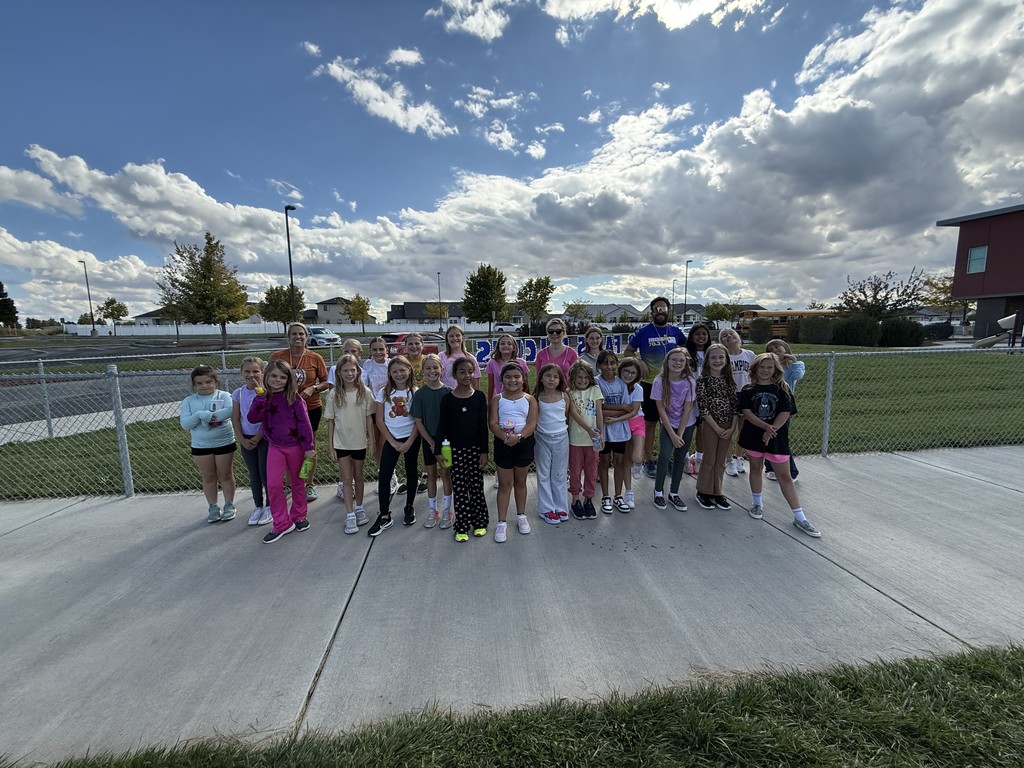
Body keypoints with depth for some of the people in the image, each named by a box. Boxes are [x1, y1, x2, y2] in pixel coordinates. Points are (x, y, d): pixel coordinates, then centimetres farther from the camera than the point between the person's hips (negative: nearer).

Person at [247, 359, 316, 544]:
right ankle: (282, 524, 10)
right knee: (273, 485, -4)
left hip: (296, 446, -2)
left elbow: (304, 423, -11)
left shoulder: (294, 398, -11)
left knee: (297, 483, 13)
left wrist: (309, 447, -11)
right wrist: (260, 398, -24)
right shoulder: (264, 398, -1)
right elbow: (252, 418, -13)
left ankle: (299, 516, 32)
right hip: (275, 447, 2)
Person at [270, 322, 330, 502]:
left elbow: (326, 383, 0)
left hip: (311, 408, 0)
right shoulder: (277, 356, -5)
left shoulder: (315, 358, -7)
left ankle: (310, 485, 27)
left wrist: (313, 388, -18)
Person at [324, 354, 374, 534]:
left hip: (359, 442, 0)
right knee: (346, 479, 4)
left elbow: (369, 419, -1)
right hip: (341, 443, 0)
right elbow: (330, 421, -2)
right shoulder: (334, 394, -6)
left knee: (358, 477, 15)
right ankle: (350, 515, 11)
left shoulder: (365, 392, -6)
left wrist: (372, 440, -2)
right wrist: (330, 446, -2)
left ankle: (359, 508, 31)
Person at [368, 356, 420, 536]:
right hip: (391, 439, 1)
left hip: (411, 439, -1)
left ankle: (409, 508, 29)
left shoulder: (415, 393, -6)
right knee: (384, 476, -3)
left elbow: (419, 421, -6)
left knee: (411, 473, 11)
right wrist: (393, 442, -7)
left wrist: (409, 443, -12)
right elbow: (380, 421, -2)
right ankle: (384, 516, 7)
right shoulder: (384, 393, -2)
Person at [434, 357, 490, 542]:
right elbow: (441, 427, -1)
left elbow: (483, 426, -1)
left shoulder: (479, 397, -3)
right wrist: (439, 450, -4)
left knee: (477, 487, 10)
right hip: (455, 450, 0)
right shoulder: (447, 399, -4)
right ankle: (462, 527, 18)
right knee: (459, 489, 6)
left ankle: (479, 523, 26)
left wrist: (484, 451, -3)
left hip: (475, 448, 1)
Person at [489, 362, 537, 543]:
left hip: (524, 443, 1)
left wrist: (518, 436, -28)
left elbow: (532, 423, -11)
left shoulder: (529, 399, -1)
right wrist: (505, 436, -28)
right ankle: (501, 522, 16)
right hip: (503, 444, 0)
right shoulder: (497, 399, -2)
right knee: (505, 483, 7)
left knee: (520, 481, 16)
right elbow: (492, 423, -10)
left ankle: (521, 516, 34)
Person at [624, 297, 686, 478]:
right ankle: (649, 461, 16)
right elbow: (628, 352, 0)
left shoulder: (675, 331, 6)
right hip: (650, 384, -3)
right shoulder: (643, 332, -4)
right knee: (650, 423, 4)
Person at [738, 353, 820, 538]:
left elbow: (785, 413, -9)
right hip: (754, 436, 1)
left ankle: (799, 517, 7)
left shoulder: (782, 389, -1)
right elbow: (746, 412, -10)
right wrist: (765, 426, -23)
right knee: (756, 468, 15)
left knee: (785, 476, 2)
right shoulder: (748, 390, 0)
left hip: (777, 437, -1)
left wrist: (771, 430, -21)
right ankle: (757, 503, 33)